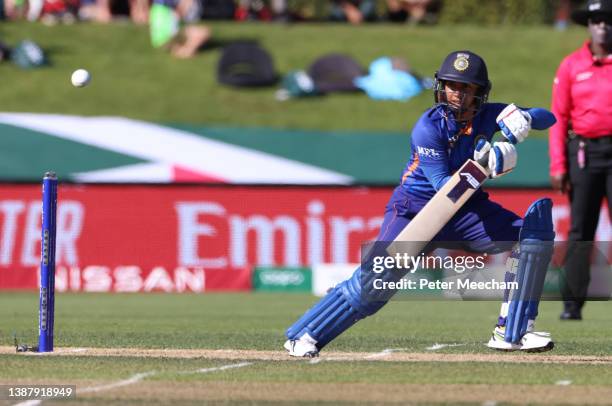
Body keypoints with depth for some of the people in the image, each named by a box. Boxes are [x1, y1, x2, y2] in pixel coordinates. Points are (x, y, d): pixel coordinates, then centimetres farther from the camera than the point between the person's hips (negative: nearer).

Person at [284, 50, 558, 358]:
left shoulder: (487, 115, -6)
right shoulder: (428, 127, -21)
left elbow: (548, 117, -6)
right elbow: (444, 187, -25)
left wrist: (523, 119, -28)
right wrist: (481, 170, -40)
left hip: (466, 207, 5)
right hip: (415, 208, -5)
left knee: (532, 234, -11)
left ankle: (511, 333, -8)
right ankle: (304, 336, -9)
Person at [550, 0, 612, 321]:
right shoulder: (571, 66, 6)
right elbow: (559, 118, 4)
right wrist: (558, 166, -3)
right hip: (583, 152, 0)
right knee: (580, 230, 0)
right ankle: (572, 303, 2)